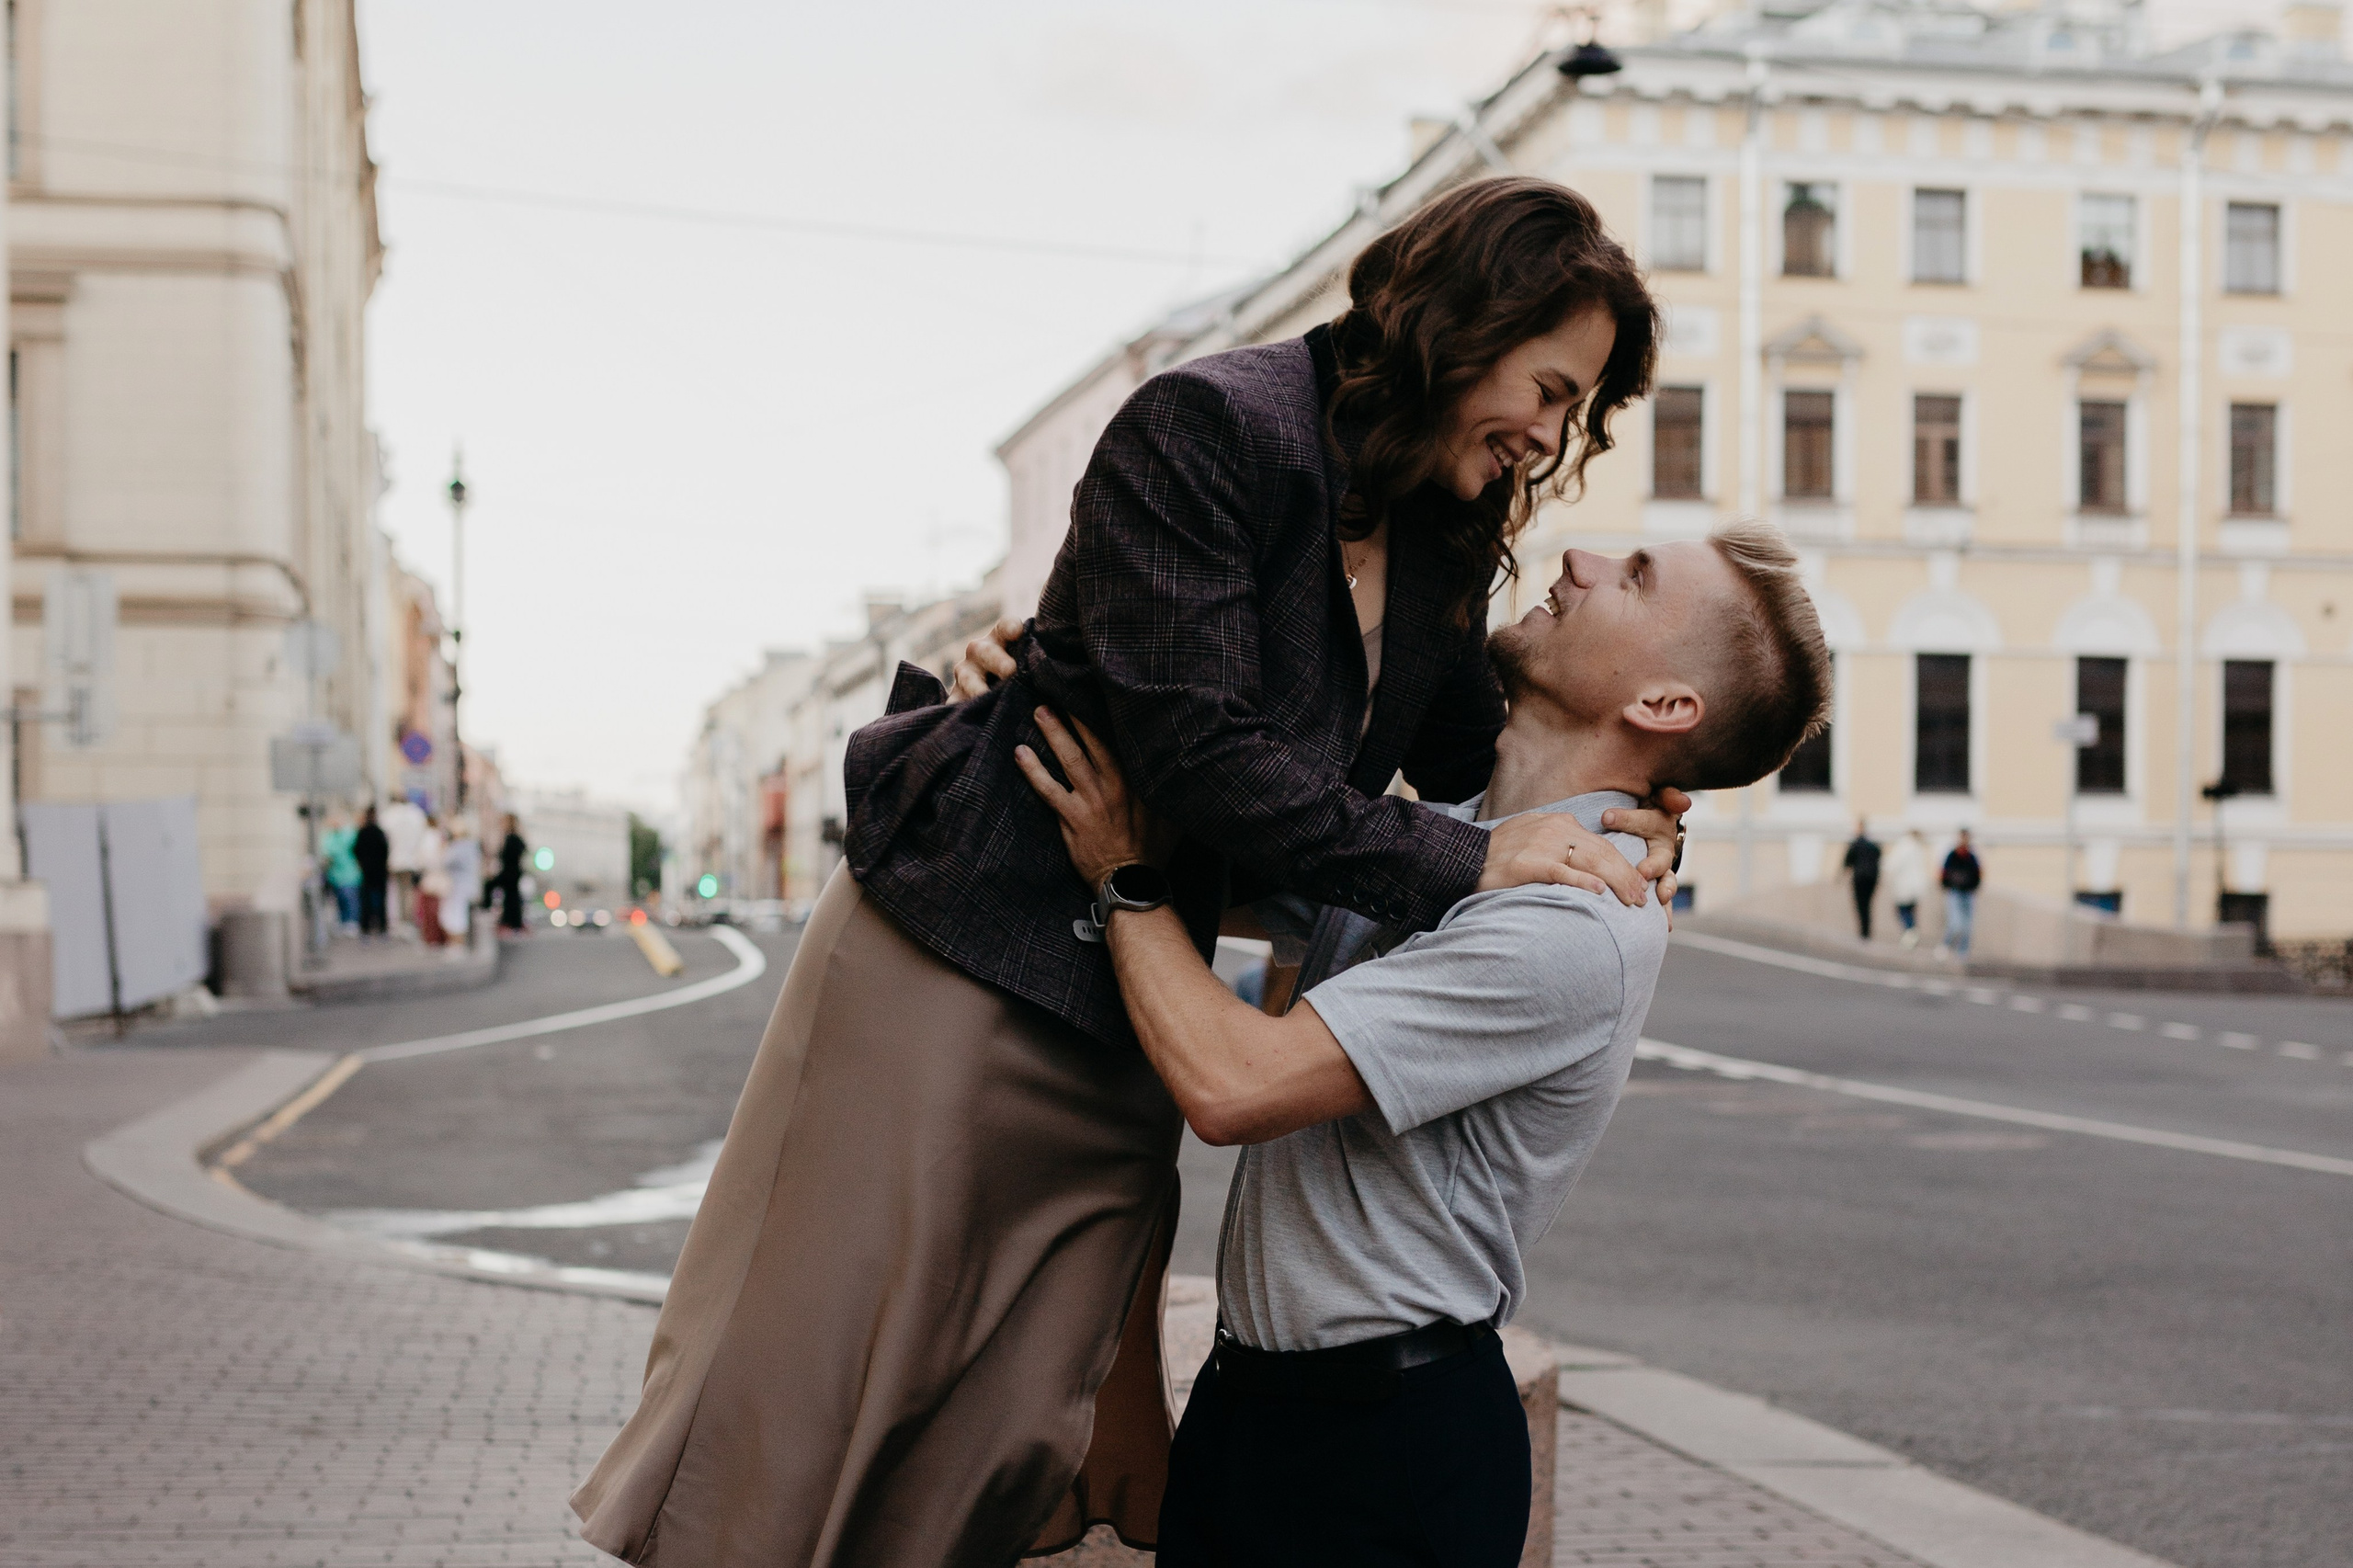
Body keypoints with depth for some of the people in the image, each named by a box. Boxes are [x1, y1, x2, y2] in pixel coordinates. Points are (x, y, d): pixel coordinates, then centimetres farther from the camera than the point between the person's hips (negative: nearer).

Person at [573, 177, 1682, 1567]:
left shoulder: (1444, 541, 8)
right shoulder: (1207, 430, -17)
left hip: (1133, 1012, 8)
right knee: (809, 1407, -1)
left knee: (1057, 1440, 10)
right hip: (966, 964, -8)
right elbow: (1194, 750, -25)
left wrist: (1605, 820, -9)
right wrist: (1460, 864, -25)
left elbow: (1470, 761, 11)